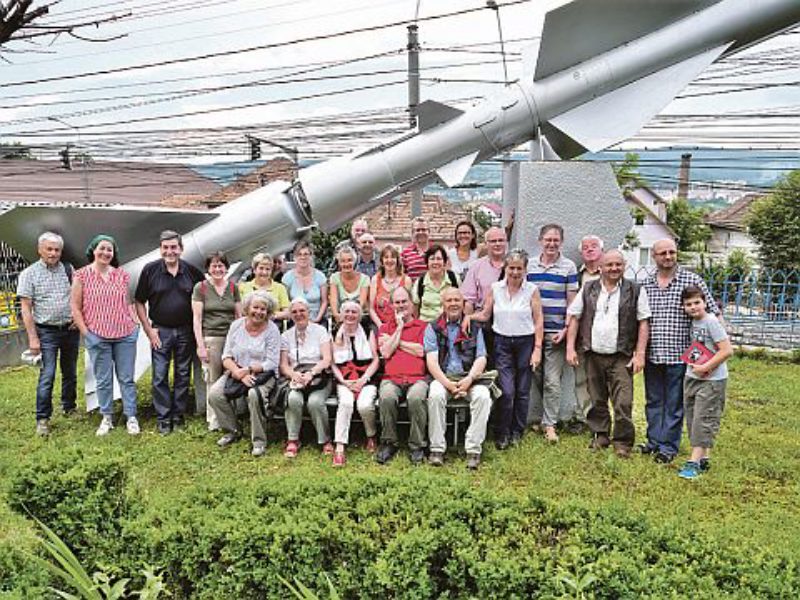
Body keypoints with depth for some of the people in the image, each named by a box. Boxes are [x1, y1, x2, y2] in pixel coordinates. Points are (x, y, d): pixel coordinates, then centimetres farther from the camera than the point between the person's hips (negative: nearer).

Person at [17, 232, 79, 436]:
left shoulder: (68, 269, 5)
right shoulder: (29, 274, -4)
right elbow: (26, 308, -6)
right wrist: (33, 338, -11)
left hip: (71, 329, 4)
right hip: (47, 332, -3)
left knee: (70, 373, 14)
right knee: (47, 376, -7)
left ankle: (69, 408, 31)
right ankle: (42, 419, 3)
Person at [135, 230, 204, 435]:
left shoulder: (192, 271, 0)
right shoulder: (150, 270, -4)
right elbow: (139, 302, 1)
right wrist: (149, 330, -6)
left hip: (185, 331, 2)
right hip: (160, 331, -1)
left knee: (183, 375, 8)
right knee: (160, 376, 0)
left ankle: (178, 415, 21)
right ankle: (163, 418, 10)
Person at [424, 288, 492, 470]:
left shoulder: (474, 328, 14)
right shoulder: (433, 328, 10)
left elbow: (481, 358, 4)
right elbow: (431, 361, -2)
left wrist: (468, 380, -15)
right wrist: (447, 383, -17)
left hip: (469, 377, 1)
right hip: (442, 376, -1)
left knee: (483, 396, -29)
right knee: (435, 395, -32)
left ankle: (473, 449, -23)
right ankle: (437, 449, -22)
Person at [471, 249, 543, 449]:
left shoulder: (532, 290, -1)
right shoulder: (495, 288, 3)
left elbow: (538, 320, -1)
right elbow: (485, 315, 6)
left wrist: (537, 348, -5)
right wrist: (468, 316, -13)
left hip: (525, 342, 0)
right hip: (502, 343, 0)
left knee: (522, 391, 7)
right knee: (506, 391, -7)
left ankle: (517, 432, 23)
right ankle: (502, 434, 9)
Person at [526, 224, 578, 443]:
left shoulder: (569, 267, 1)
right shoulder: (530, 266, 8)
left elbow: (572, 301, 0)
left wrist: (565, 329, -8)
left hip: (555, 332, -3)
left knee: (552, 381, -3)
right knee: (535, 378, 10)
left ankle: (550, 424, 5)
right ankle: (537, 418, 24)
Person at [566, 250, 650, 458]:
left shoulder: (635, 291, 2)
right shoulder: (588, 289, 7)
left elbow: (643, 323, 1)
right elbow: (574, 318, 8)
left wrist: (640, 354, -6)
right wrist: (570, 347, 1)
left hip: (621, 357, -2)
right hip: (593, 355, 3)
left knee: (623, 403, -4)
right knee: (597, 400, 12)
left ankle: (622, 441, 11)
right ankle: (600, 436, 27)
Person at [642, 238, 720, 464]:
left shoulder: (692, 280, -3)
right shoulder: (645, 284, 6)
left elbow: (713, 312, 1)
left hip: (678, 354, -3)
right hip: (652, 354, 4)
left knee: (674, 403, 5)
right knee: (653, 401, 13)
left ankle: (669, 446, 15)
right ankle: (654, 441, 26)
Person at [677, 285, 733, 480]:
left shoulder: (711, 321, -14)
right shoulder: (694, 322, 8)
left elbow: (727, 350, -18)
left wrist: (705, 368, -17)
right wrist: (694, 367, 7)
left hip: (712, 380, -8)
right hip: (692, 377, 8)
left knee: (703, 419, -5)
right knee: (692, 418, 11)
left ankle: (694, 462, -4)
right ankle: (703, 457, 21)